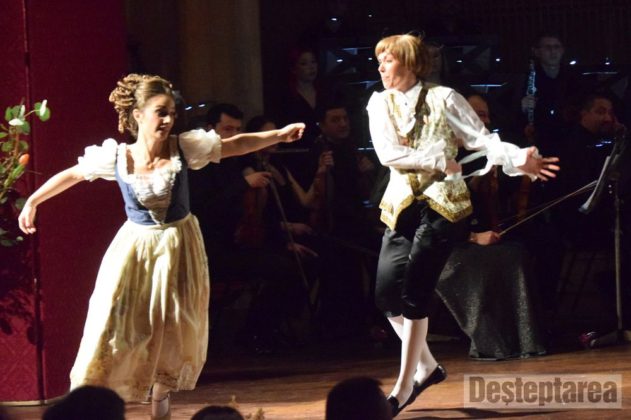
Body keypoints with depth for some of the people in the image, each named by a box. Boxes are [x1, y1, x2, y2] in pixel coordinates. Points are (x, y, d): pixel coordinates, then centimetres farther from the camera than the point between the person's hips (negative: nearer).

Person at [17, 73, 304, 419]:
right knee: (112, 324, -6)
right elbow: (72, 175, 2)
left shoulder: (186, 148, -12)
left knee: (174, 331, 6)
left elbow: (236, 145, -5)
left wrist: (279, 135, -12)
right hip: (135, 248, -1)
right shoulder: (116, 157, -12)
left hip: (178, 248, 1)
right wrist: (32, 202, 8)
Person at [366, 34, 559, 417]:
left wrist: (518, 159, -24)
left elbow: (482, 139, -7)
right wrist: (440, 161, -13)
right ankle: (427, 367, 20)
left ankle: (404, 387, -5)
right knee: (387, 293, -2)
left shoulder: (443, 99, -3)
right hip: (401, 205, 4)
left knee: (413, 293, -13)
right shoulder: (379, 104, 6)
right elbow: (387, 154, -6)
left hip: (442, 203, -4)